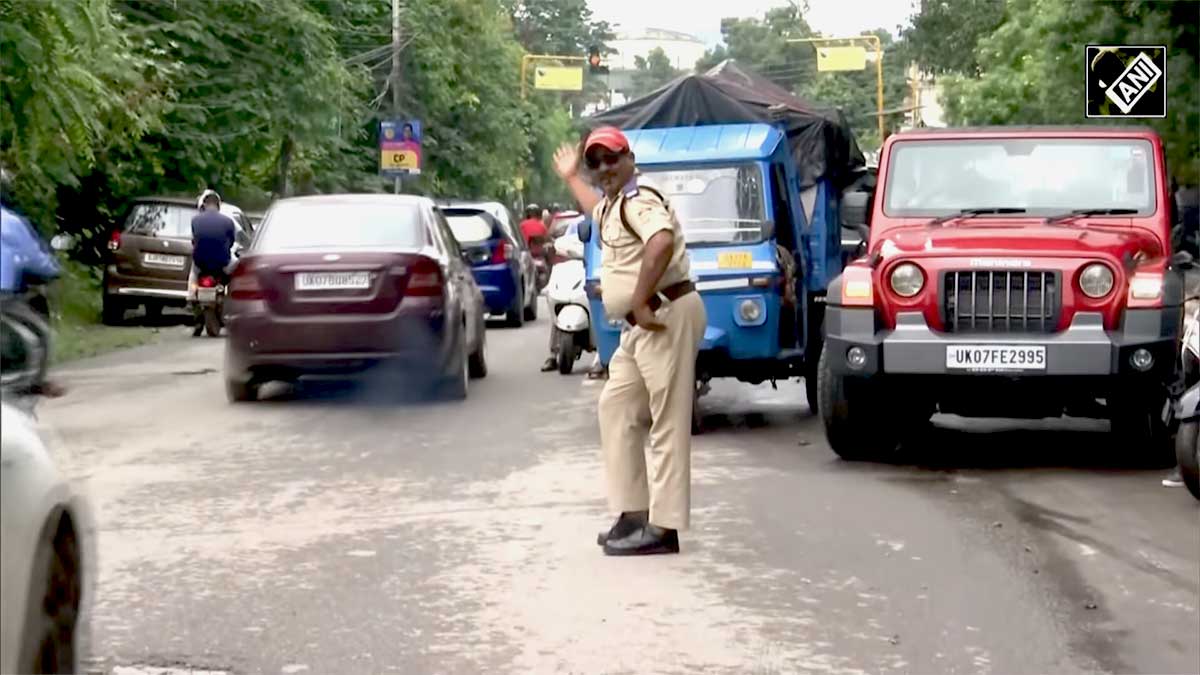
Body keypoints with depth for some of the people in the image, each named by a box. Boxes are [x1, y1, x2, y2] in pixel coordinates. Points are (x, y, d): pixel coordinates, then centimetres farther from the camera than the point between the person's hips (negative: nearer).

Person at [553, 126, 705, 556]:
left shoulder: (638, 202, -11)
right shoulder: (613, 206, 20)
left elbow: (663, 241, -34)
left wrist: (640, 301, -30)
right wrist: (571, 178, 58)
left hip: (666, 315, -11)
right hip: (641, 327, 11)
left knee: (667, 422, -10)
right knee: (616, 409, 14)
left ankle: (663, 528, -11)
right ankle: (633, 513, 18)